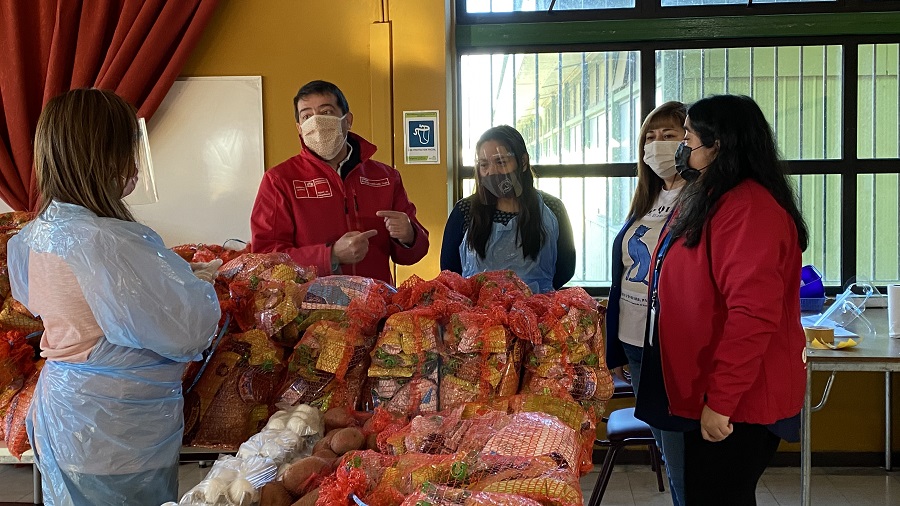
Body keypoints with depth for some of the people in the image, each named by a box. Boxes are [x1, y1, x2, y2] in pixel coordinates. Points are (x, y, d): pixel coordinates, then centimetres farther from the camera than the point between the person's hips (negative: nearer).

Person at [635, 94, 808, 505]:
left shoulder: (748, 209, -21)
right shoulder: (707, 200, 13)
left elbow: (752, 315, -28)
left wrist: (720, 400, -25)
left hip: (735, 402, -10)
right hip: (709, 393, 10)